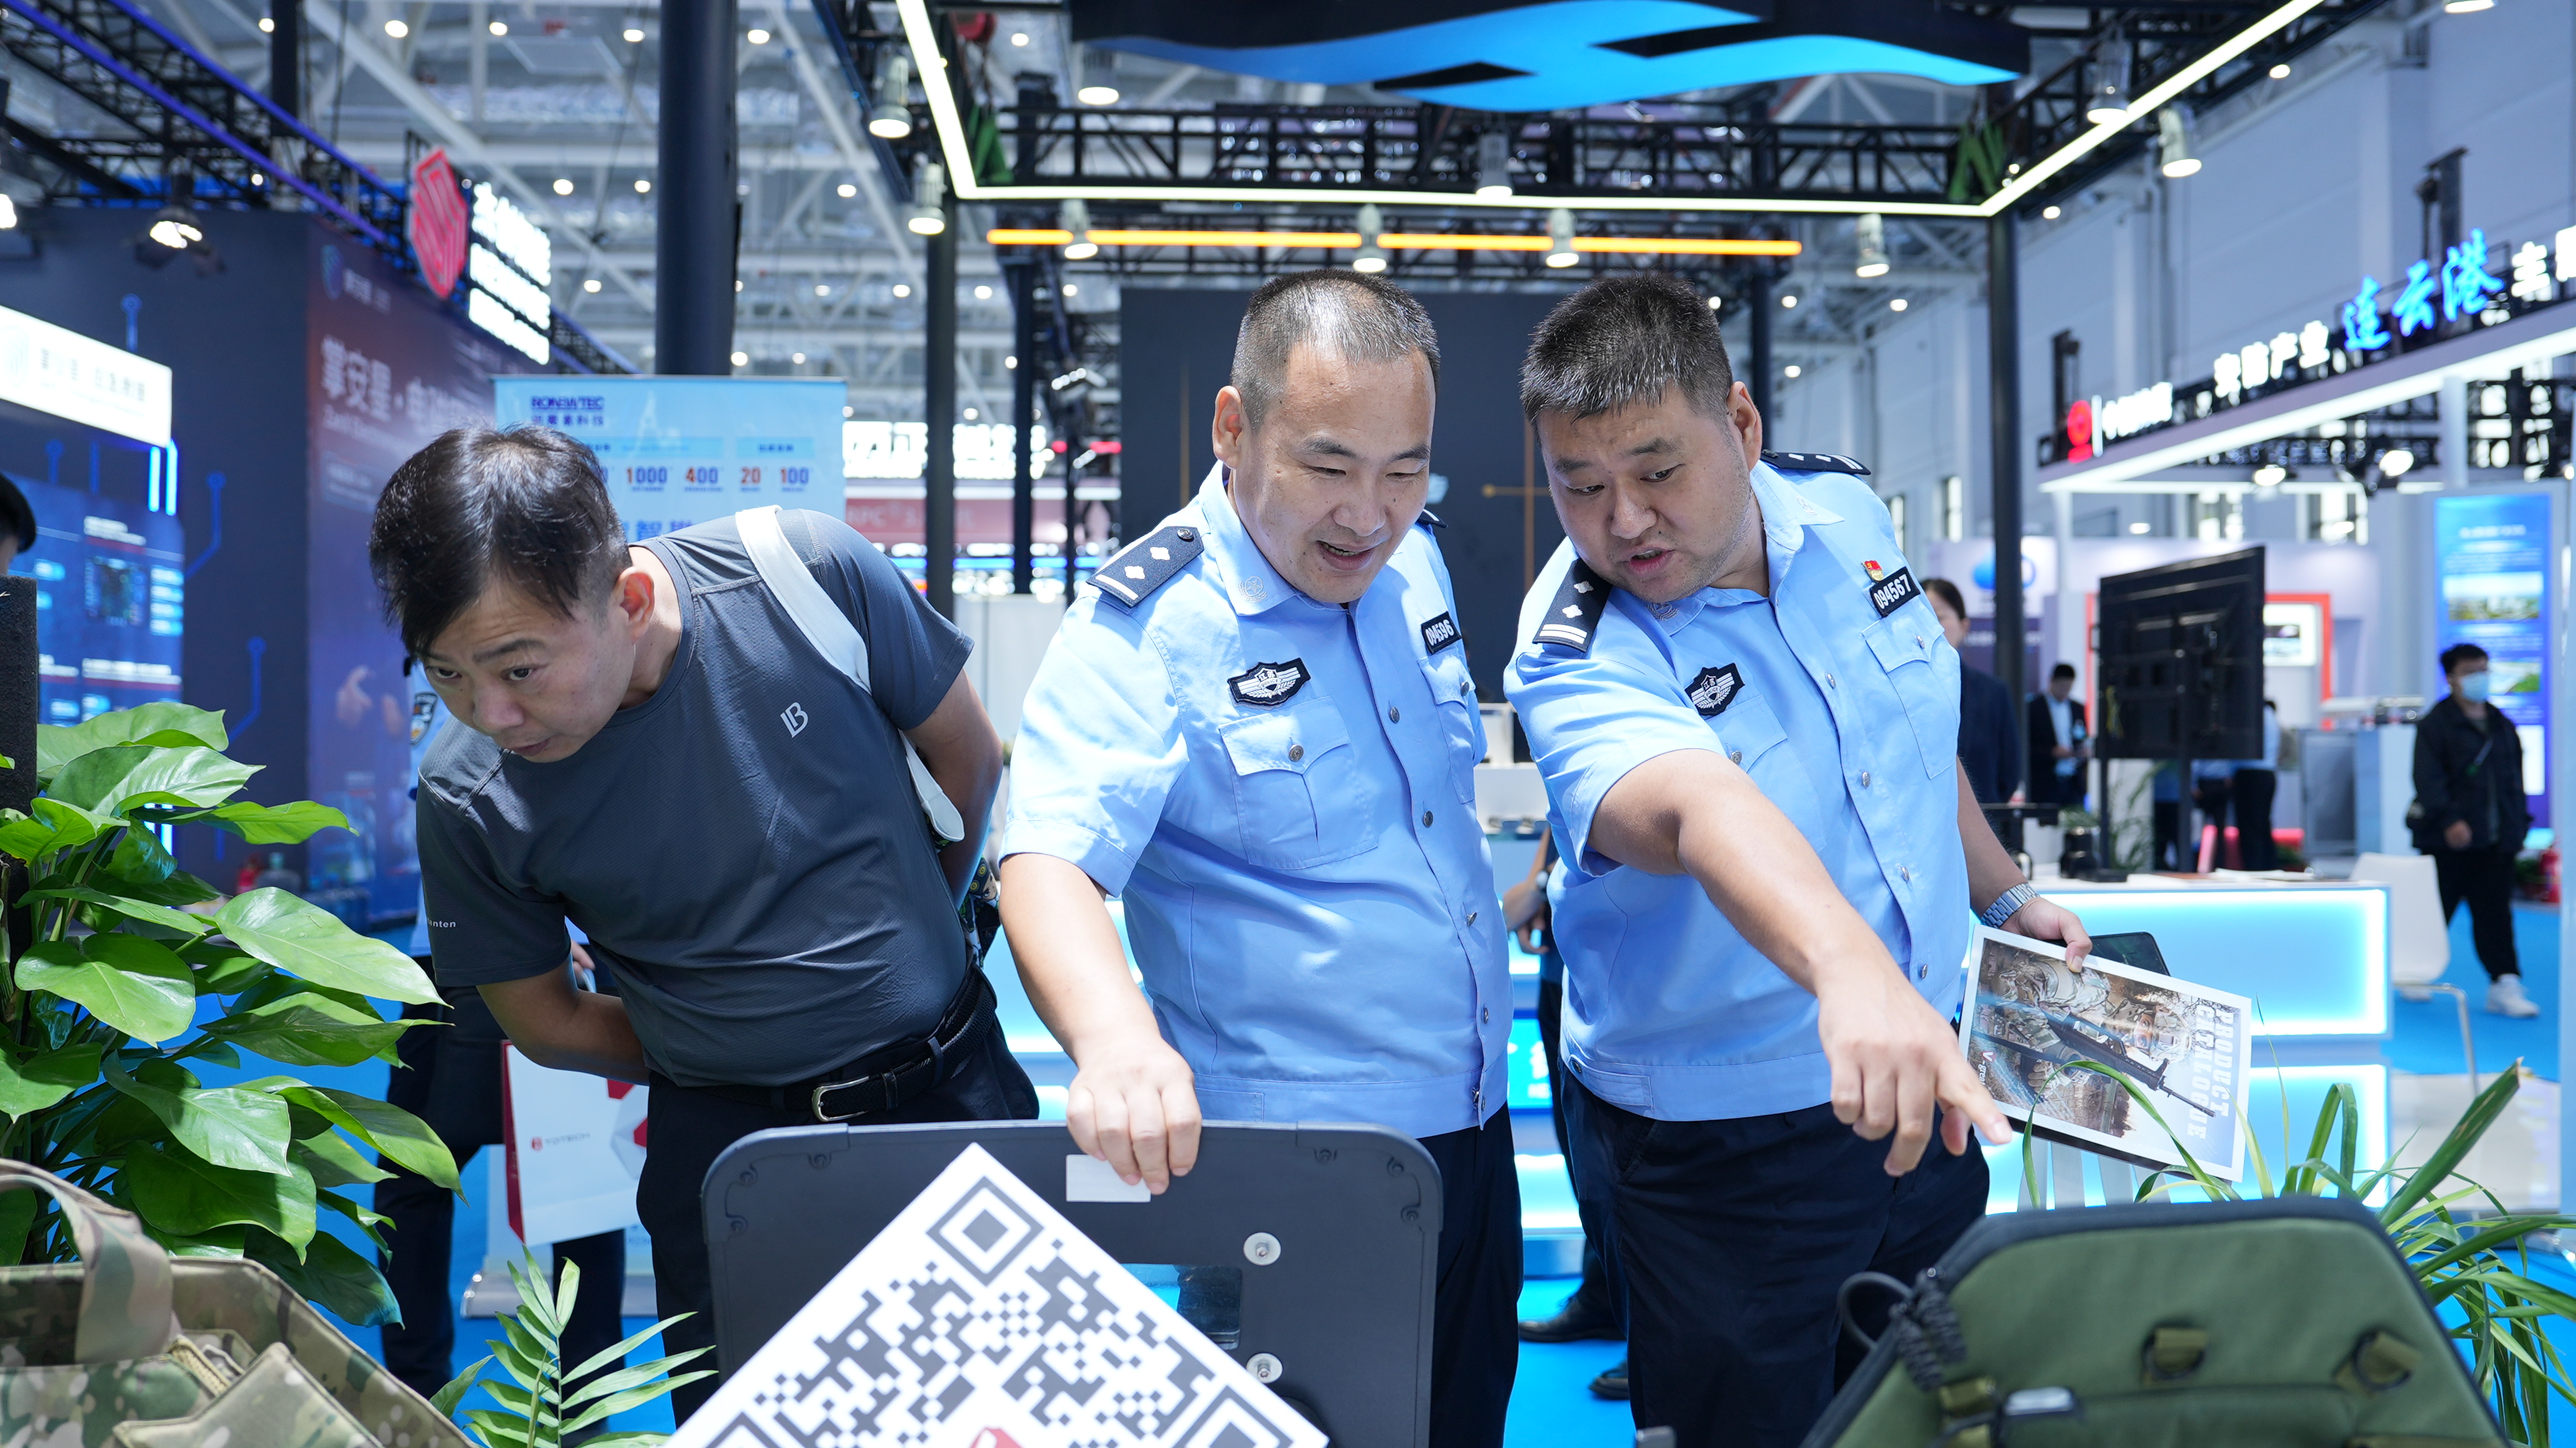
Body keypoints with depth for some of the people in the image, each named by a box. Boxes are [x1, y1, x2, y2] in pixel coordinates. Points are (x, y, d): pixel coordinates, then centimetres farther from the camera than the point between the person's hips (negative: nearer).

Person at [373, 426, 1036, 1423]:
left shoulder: (809, 575, -18)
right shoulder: (468, 798, -15)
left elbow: (969, 757, 0)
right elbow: (546, 1023, 2)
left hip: (957, 1091, 1)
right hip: (727, 1148, 0)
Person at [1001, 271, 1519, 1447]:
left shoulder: (1413, 564, 4)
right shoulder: (1144, 630, -18)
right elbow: (1047, 863, -31)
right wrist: (1115, 1037, -49)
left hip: (1476, 1134, 7)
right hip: (1294, 1180, -7)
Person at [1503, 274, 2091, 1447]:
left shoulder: (1844, 512, -5)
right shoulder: (1576, 660, -26)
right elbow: (1702, 809, -48)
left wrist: (2002, 892, 18)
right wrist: (1849, 968, -64)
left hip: (1919, 1071, 7)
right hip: (1724, 1144, -6)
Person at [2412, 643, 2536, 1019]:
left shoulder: (2501, 726, 15)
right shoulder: (2435, 724, -6)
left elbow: (2514, 780, 20)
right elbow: (2428, 779, -15)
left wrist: (2518, 826, 14)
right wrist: (2448, 820, -25)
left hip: (2495, 840, 5)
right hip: (2449, 839, -5)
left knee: (2495, 913, 0)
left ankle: (2504, 986, -1)